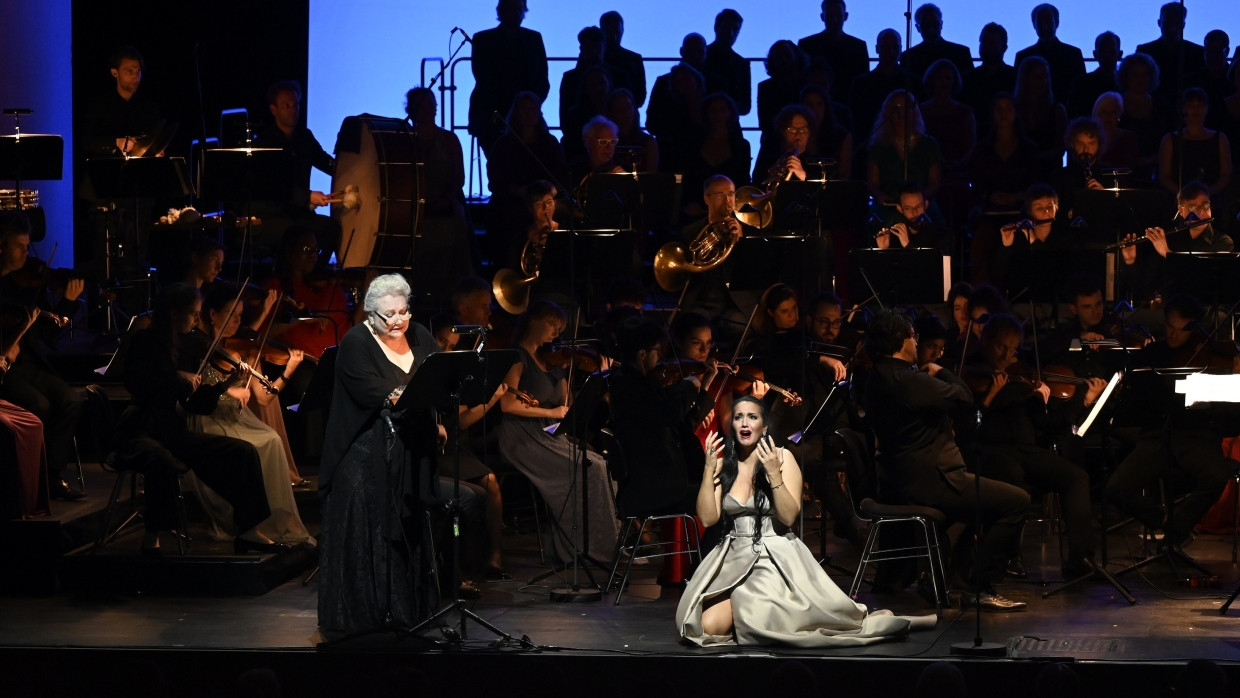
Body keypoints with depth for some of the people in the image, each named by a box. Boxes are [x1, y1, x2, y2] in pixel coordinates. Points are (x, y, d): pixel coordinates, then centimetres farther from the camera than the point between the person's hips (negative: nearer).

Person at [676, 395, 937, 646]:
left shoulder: (782, 457, -2)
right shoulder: (724, 463, 7)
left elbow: (789, 517, -10)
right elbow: (708, 517, -3)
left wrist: (773, 474, -20)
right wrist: (709, 468, -8)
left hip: (775, 558, -2)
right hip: (732, 558, 3)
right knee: (709, 625, -23)